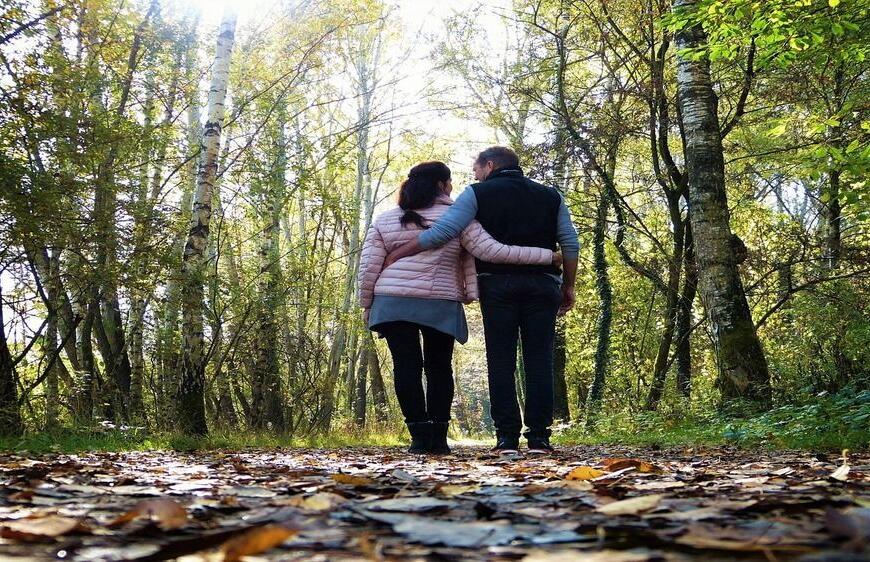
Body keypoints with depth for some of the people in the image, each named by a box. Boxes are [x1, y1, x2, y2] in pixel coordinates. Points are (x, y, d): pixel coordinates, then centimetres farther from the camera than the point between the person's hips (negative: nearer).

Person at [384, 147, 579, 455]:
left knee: (501, 360, 1)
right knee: (539, 359, 2)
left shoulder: (478, 193, 5)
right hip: (542, 284, 2)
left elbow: (442, 231, -6)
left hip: (497, 284, -2)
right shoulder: (550, 196, 16)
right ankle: (539, 436, -1)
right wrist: (569, 285, 16)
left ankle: (507, 436, -3)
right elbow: (570, 243, 10)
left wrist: (398, 253, 1)